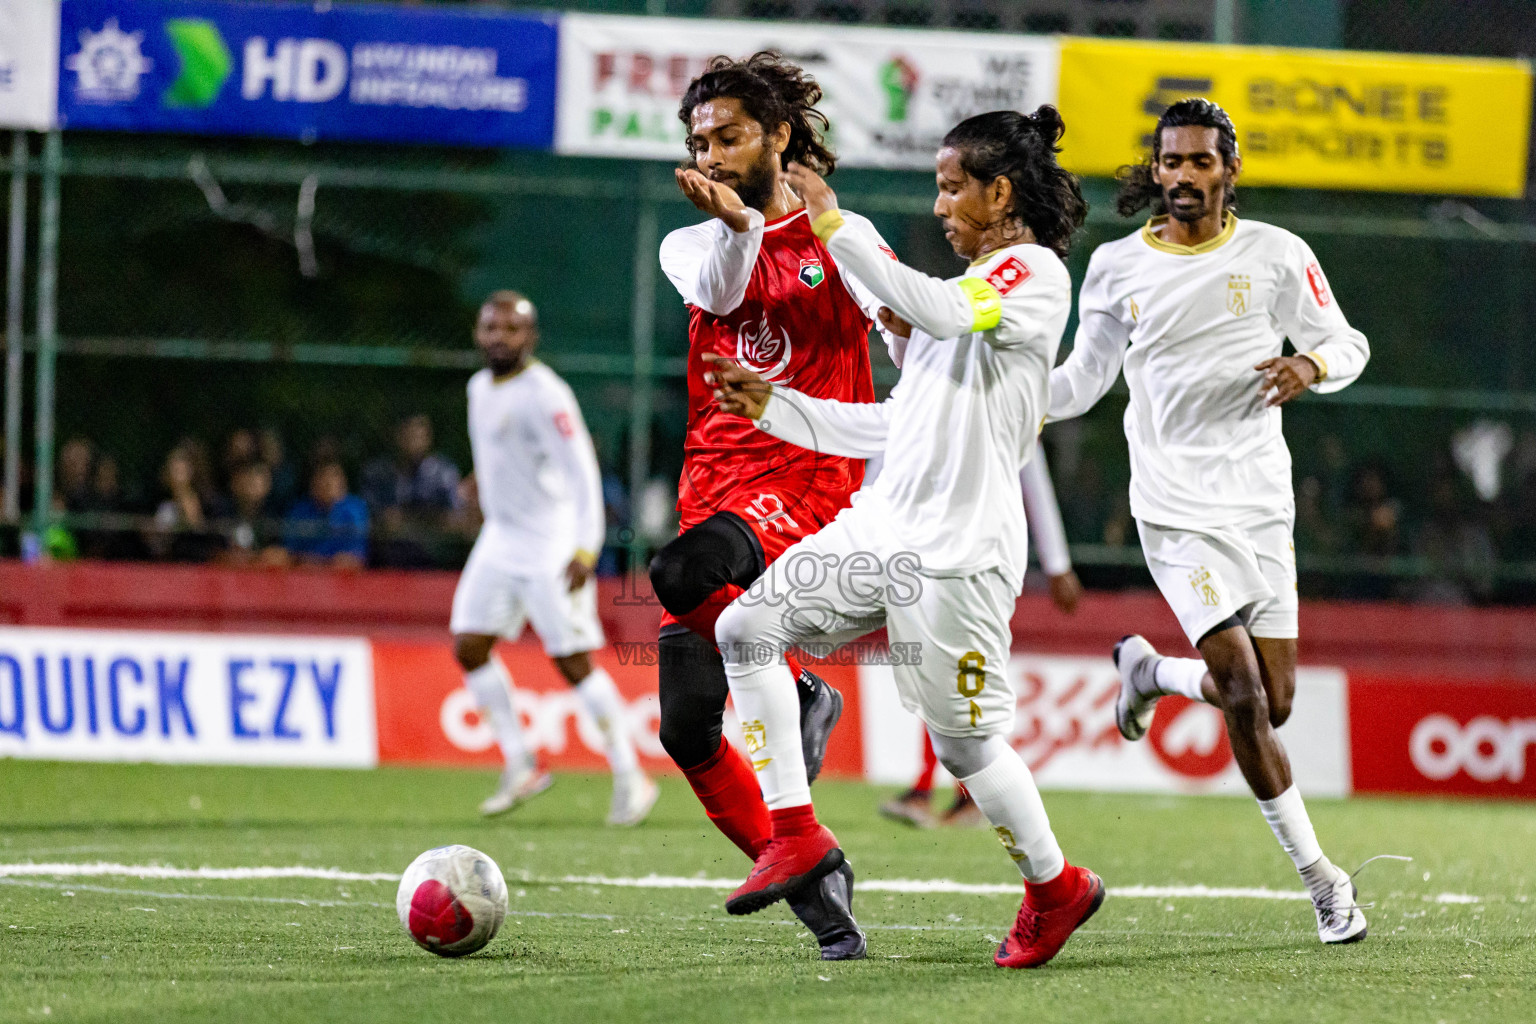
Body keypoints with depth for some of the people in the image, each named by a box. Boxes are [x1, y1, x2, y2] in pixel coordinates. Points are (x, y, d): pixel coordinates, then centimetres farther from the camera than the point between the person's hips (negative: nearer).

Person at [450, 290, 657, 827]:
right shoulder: (481, 388, 9)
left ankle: (630, 778, 1)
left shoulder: (545, 394, -17)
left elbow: (582, 470, -22)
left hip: (551, 545, -8)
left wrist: (586, 550, -29)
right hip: (500, 539, 8)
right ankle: (521, 768, 10)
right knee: (469, 647, 1)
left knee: (575, 661, -8)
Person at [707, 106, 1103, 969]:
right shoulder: (972, 289, 22)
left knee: (964, 737, -1)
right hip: (886, 525, 9)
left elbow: (938, 311, -27)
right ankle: (797, 834, -1)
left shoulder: (1035, 272, -6)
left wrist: (836, 227, -24)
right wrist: (773, 407, 16)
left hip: (960, 549, -9)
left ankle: (1056, 886, 22)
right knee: (747, 628, -3)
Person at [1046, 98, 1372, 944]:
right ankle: (1318, 875, 0)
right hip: (1175, 508, -2)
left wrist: (1311, 365, -13)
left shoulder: (1275, 256, 2)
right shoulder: (1117, 268, 3)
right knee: (1241, 691, -16)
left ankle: (1151, 671, 32)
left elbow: (1347, 343, 10)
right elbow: (1079, 382, 12)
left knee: (1273, 704, 1)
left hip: (1260, 502, 2)